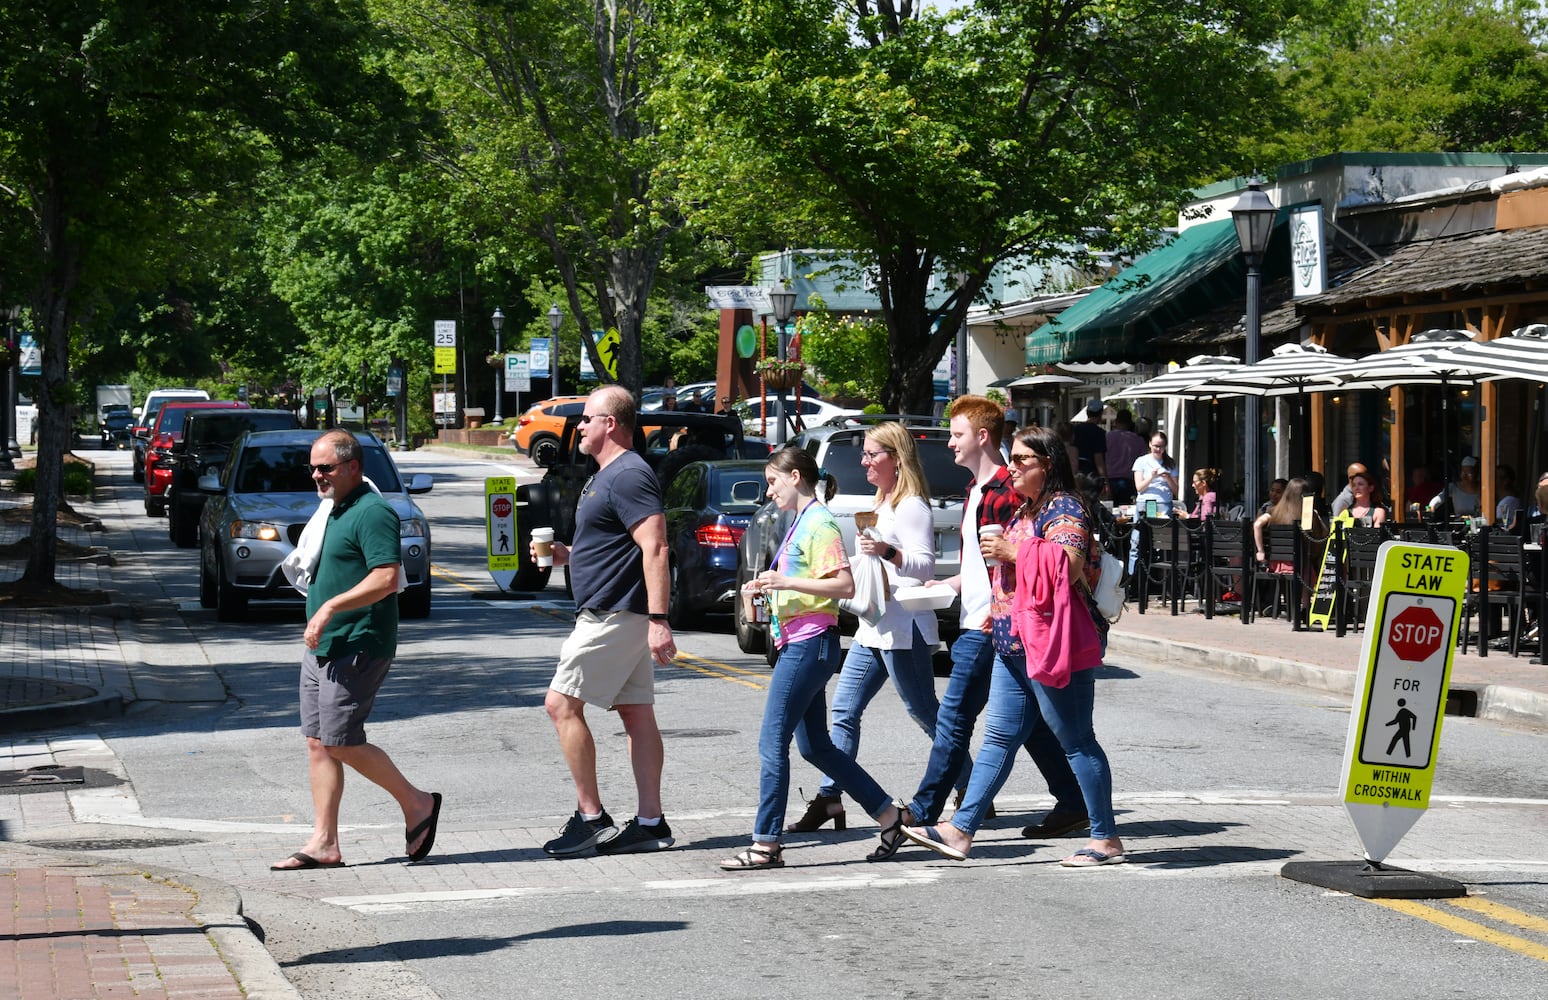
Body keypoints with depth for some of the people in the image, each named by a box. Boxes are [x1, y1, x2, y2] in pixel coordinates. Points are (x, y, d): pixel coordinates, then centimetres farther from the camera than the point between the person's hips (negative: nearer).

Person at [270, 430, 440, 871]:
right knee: (317, 743, 6)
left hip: (356, 648, -10)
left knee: (340, 742, -9)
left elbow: (387, 578, -24)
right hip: (322, 647, 10)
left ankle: (416, 803, 7)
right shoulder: (335, 510, 17)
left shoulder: (372, 512, -15)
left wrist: (331, 607, -25)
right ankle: (324, 843, 8)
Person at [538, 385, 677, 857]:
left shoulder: (628, 475, -16)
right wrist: (567, 554, 13)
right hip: (616, 616, 11)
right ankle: (650, 823, 8)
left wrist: (658, 620, -29)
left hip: (614, 617, -11)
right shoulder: (608, 474, 18)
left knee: (562, 704, -8)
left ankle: (591, 816, -5)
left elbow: (655, 548, -23)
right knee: (637, 714, 8)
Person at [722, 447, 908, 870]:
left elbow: (845, 585, -20)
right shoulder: (801, 523, 18)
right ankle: (888, 814, 18)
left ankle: (766, 845, -5)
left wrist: (786, 582, -23)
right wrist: (770, 585, 11)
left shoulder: (819, 523, -11)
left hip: (810, 644, -10)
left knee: (772, 743, -9)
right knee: (815, 746, 12)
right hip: (797, 643, 10)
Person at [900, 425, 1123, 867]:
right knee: (998, 738, 7)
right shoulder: (1026, 511, 20)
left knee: (1076, 742, -4)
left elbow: (1067, 565, -25)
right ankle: (960, 830, 7)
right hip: (1015, 645, 10)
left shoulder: (1064, 509, -10)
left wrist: (1013, 552, -17)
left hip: (1052, 645, -10)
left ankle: (1107, 840, 2)